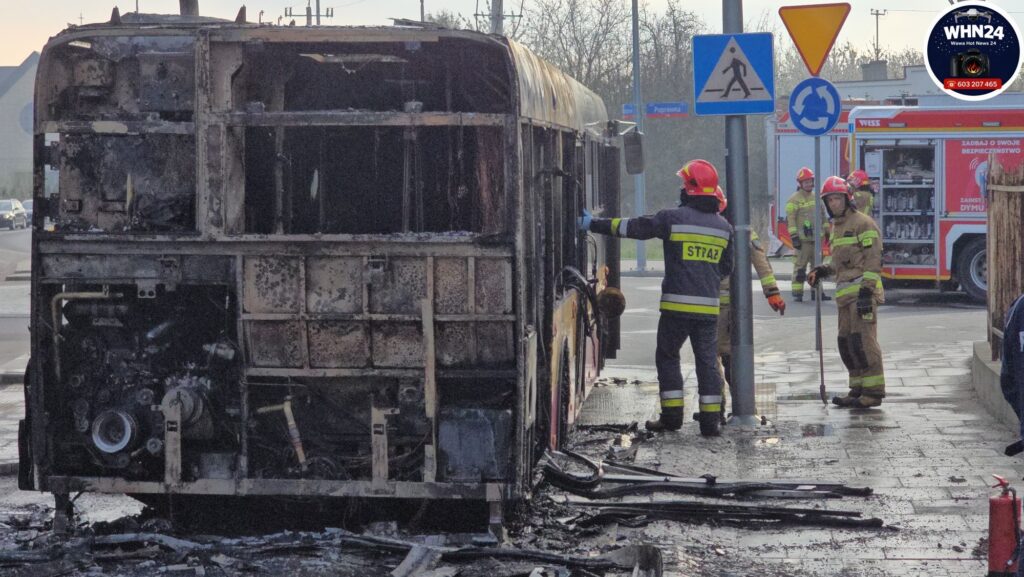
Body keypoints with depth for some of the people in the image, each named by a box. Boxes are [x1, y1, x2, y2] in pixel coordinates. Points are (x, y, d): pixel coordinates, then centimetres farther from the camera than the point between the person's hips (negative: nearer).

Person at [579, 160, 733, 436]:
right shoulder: (723, 226, 8)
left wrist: (595, 224, 7)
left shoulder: (673, 218, -7)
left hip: (677, 304, -3)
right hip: (709, 306, 4)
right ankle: (710, 420, 4)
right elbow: (727, 267, 18)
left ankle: (672, 415, 8)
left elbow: (634, 227, -2)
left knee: (667, 357, 11)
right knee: (707, 361, 7)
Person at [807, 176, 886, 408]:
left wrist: (866, 290, -21)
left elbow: (873, 259, -13)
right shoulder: (837, 227, 22)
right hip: (846, 293, 9)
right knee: (846, 342, 8)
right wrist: (824, 271, 13)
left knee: (862, 341, -13)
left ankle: (873, 391, -12)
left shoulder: (862, 223, -7)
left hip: (862, 291, -9)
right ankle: (858, 390, 14)